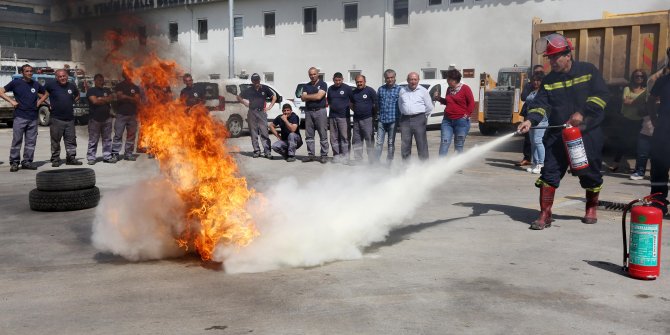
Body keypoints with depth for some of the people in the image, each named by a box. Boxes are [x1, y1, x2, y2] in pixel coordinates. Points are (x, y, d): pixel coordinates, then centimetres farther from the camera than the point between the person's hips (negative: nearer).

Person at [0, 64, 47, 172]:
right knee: (16, 140, -2)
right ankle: (14, 162, 5)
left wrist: (39, 102, 11)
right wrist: (11, 101, -7)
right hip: (20, 117, -4)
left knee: (31, 141, 5)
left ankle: (27, 162, 13)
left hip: (33, 117, 4)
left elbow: (45, 94, 28)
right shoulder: (16, 83, 2)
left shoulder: (36, 85, 12)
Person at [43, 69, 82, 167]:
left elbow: (77, 95, 28)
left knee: (71, 140, 7)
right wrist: (48, 103, -2)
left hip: (70, 119, 4)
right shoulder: (51, 84, -4)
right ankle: (55, 159, 11)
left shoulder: (72, 86, 9)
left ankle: (71, 158, 15)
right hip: (56, 118, -4)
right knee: (55, 141, 3)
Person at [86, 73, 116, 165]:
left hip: (107, 118, 5)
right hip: (94, 118, -4)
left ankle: (107, 156, 12)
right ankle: (91, 157, 1)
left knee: (107, 139, 7)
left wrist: (100, 99, -8)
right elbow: (94, 101, -13)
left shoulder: (107, 90, 16)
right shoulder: (91, 91, 1)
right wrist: (106, 100, -2)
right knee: (93, 140, -3)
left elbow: (111, 98, -1)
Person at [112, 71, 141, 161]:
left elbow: (137, 101, 4)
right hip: (121, 114, -3)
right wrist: (131, 98, -5)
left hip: (132, 114, 3)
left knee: (131, 135, 3)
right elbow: (119, 97, -8)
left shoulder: (135, 87, 14)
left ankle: (128, 154, 8)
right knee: (118, 135, -6)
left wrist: (126, 97, -6)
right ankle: (115, 153, -5)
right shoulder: (119, 86, 6)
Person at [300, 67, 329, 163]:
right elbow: (303, 98, 2)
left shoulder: (322, 84, 1)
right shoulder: (306, 86, 15)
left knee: (323, 135, -4)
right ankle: (310, 155, 12)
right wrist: (314, 96, -8)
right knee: (309, 135, 5)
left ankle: (324, 155, 0)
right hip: (308, 111, 5)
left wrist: (308, 96, -1)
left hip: (320, 111, -5)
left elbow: (319, 96, -12)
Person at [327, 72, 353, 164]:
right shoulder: (330, 89, 13)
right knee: (334, 138, 6)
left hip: (343, 117, -4)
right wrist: (329, 105, 8)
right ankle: (336, 155, 13)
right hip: (332, 116, 5)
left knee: (344, 137, -4)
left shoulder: (347, 88, -1)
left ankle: (345, 156, 1)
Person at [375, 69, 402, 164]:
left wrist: (400, 119, -3)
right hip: (381, 120, 2)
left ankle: (389, 162, 14)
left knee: (391, 143, 7)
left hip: (393, 120, -2)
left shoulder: (399, 89, 1)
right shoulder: (380, 89, 9)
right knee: (379, 142, -1)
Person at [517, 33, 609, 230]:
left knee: (590, 175, 10)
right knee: (549, 174, -6)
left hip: (588, 134, -2)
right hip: (557, 135, 2)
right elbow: (540, 104, -4)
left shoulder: (588, 71, -1)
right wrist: (530, 120, -23)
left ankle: (591, 209, 34)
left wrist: (582, 113, -19)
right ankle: (545, 215, -1)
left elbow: (601, 96, -7)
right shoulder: (549, 80, 6)